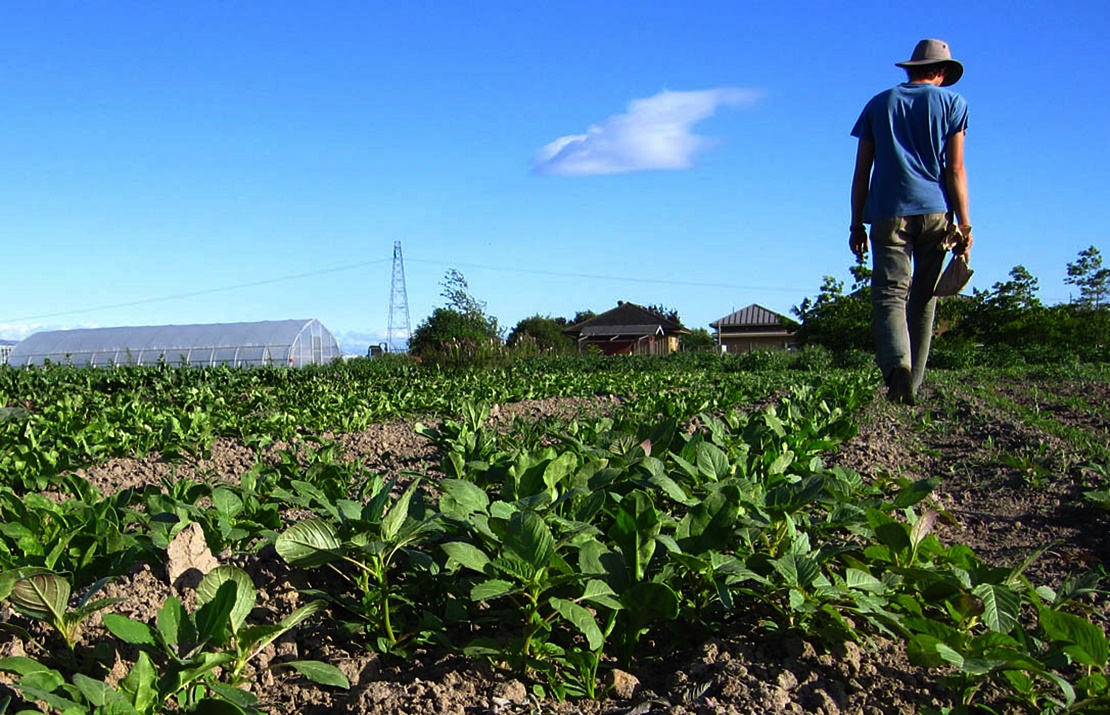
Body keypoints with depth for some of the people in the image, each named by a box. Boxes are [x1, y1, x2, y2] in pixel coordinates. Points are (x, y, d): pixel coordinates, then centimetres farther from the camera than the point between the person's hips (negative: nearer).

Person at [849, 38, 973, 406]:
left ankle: (897, 362, -34)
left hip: (889, 212, 0)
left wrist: (857, 225, 12)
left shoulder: (879, 103, 15)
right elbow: (955, 169, 1)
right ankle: (912, 384, 7)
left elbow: (861, 172, 10)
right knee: (923, 300, 8)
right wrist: (964, 225, 2)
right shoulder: (952, 102, 11)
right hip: (935, 210, 0)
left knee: (890, 293, -7)